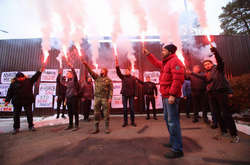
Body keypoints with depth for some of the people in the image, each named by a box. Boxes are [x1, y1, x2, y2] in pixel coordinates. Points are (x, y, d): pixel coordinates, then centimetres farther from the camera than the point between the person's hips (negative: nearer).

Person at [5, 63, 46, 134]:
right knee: (16, 115, 9)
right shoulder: (13, 84, 4)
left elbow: (35, 77, -2)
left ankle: (31, 126, 17)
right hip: (17, 102, 1)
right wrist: (7, 100, -2)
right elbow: (9, 92, 4)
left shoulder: (28, 81, 4)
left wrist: (40, 71, -12)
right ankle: (16, 128, 24)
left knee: (29, 114, 5)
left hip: (27, 101, 0)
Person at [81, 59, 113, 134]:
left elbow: (111, 89, -2)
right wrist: (85, 64, -6)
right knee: (96, 113, 7)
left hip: (105, 98, -3)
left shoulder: (108, 80, 4)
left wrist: (110, 98, -12)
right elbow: (90, 71, 4)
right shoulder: (96, 77, 14)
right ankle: (96, 128, 19)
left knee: (106, 113, 3)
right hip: (97, 98, 3)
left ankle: (107, 128, 17)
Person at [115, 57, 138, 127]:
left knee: (132, 108, 6)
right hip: (124, 94, 2)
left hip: (131, 95, -2)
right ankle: (125, 121, 18)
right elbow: (118, 73, -9)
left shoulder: (133, 78, 2)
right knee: (125, 108, 7)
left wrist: (135, 95, -6)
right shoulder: (123, 77, 8)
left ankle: (132, 121, 19)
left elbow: (135, 87, -1)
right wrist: (117, 66, -24)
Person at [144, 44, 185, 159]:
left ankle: (177, 149, 5)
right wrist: (148, 54, 35)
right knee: (167, 119, 18)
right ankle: (173, 142, 33)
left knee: (173, 121, -7)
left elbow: (178, 79, -22)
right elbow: (156, 63, 38)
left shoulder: (175, 61, -11)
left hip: (171, 96, -10)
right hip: (165, 96, 11)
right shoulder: (165, 63, 20)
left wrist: (172, 94, -27)